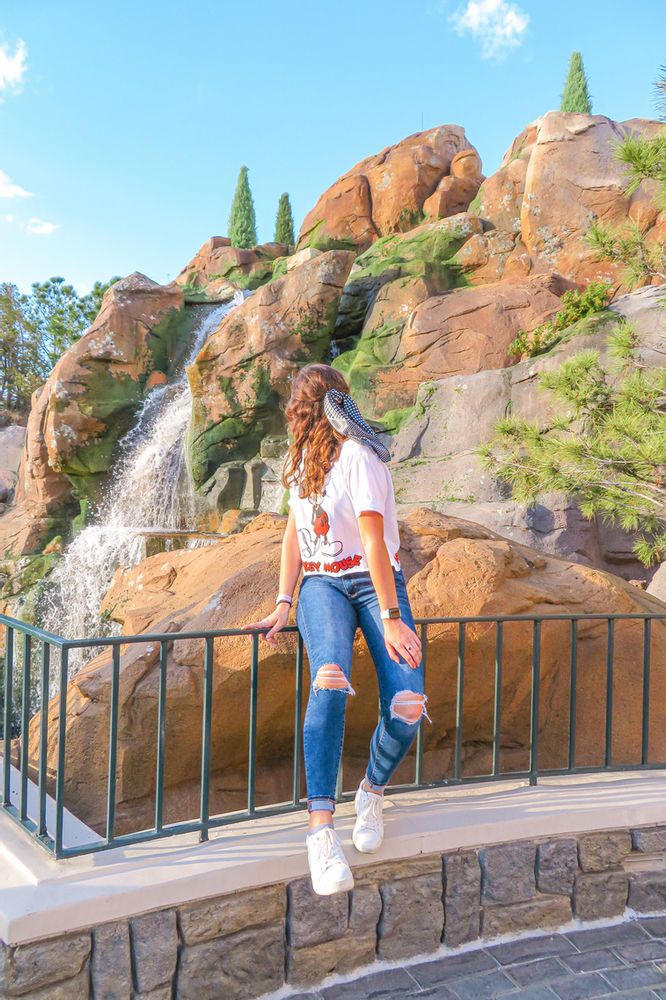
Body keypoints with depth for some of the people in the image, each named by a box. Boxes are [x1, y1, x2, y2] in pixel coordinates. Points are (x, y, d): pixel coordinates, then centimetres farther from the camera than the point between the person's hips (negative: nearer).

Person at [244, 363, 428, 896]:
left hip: (374, 581, -4)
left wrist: (390, 617, -21)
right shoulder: (305, 458, 13)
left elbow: (374, 540, -18)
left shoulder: (357, 456, -11)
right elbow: (294, 533, 13)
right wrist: (283, 605, 3)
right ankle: (322, 828, -34)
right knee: (331, 677, -28)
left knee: (407, 701, -22)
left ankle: (372, 792, 8)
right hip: (322, 584, 4)